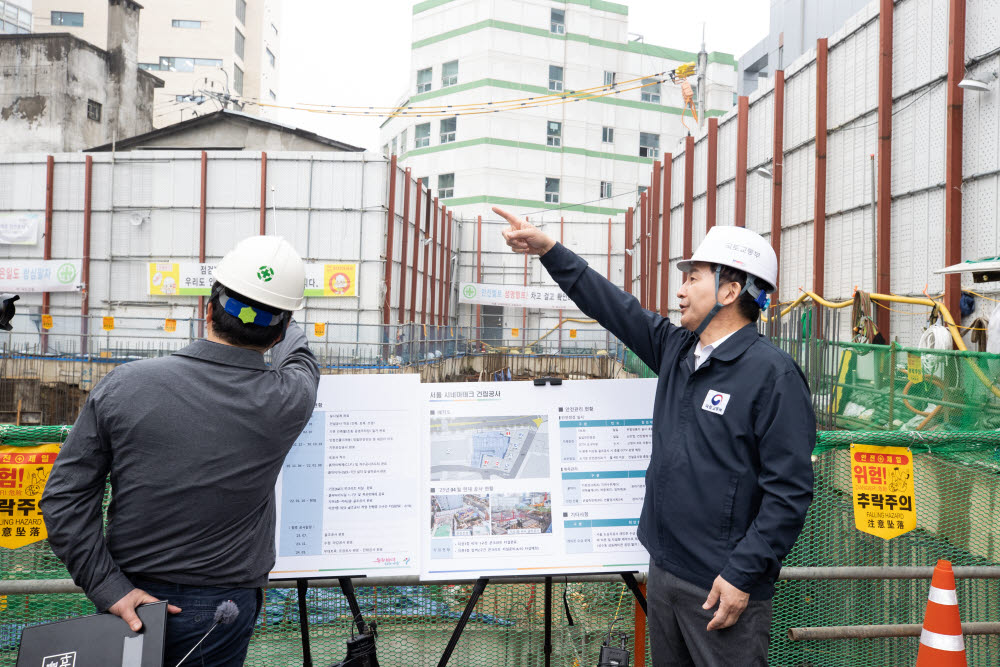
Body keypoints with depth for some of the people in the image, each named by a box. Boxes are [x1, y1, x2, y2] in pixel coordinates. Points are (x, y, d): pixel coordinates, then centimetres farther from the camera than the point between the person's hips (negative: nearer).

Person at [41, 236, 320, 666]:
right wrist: (285, 329, 32)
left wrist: (111, 589, -8)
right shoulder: (287, 401, -14)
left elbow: (65, 497, -10)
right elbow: (299, 360, 11)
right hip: (219, 609, -2)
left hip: (130, 605, 2)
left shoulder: (124, 385, -12)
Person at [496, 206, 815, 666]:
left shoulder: (773, 374, -16)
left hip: (723, 586, -7)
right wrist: (548, 250, 12)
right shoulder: (674, 350, 6)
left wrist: (743, 574, -20)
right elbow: (614, 306, 13)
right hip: (663, 568, 7)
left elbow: (789, 492, -19)